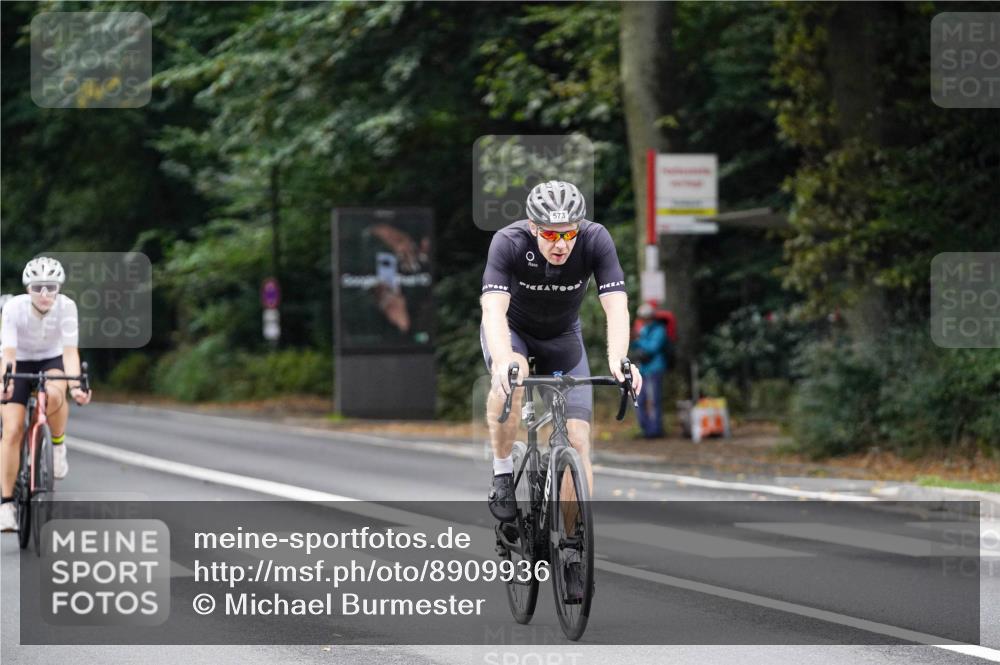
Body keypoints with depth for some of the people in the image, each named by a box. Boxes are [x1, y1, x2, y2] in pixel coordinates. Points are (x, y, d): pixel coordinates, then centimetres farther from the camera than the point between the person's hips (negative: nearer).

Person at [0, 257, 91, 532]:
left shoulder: (66, 307, -23)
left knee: (54, 395, -36)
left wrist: (76, 386, -46)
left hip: (52, 362, 0)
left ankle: (58, 445, -7)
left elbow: (70, 352, -30)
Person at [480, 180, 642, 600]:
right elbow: (494, 307, -43)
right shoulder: (509, 243, -32)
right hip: (511, 329, -2)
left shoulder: (596, 240, -29)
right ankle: (503, 474, -16)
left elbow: (615, 305, -37)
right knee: (511, 380, -37)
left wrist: (618, 360, -54)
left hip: (562, 336, 2)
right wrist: (503, 360, -62)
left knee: (578, 439, -9)